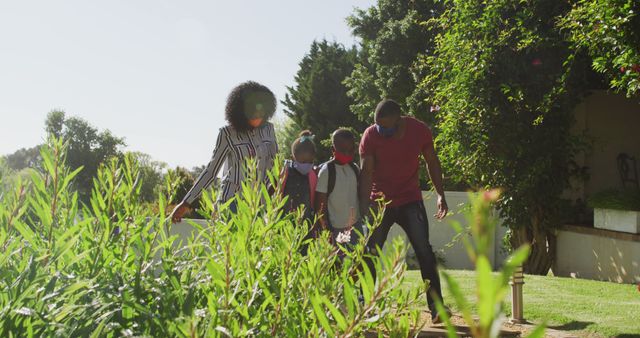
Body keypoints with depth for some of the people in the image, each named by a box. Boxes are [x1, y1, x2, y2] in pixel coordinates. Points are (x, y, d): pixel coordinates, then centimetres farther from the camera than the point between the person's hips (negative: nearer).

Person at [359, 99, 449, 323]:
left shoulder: (420, 131, -9)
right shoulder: (371, 135, -13)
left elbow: (431, 162, 5)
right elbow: (366, 171, -17)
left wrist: (440, 195, -1)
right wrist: (364, 206, -28)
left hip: (410, 200, 0)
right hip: (380, 201, 0)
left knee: (424, 250, -10)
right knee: (370, 253, -2)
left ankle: (436, 306, -6)